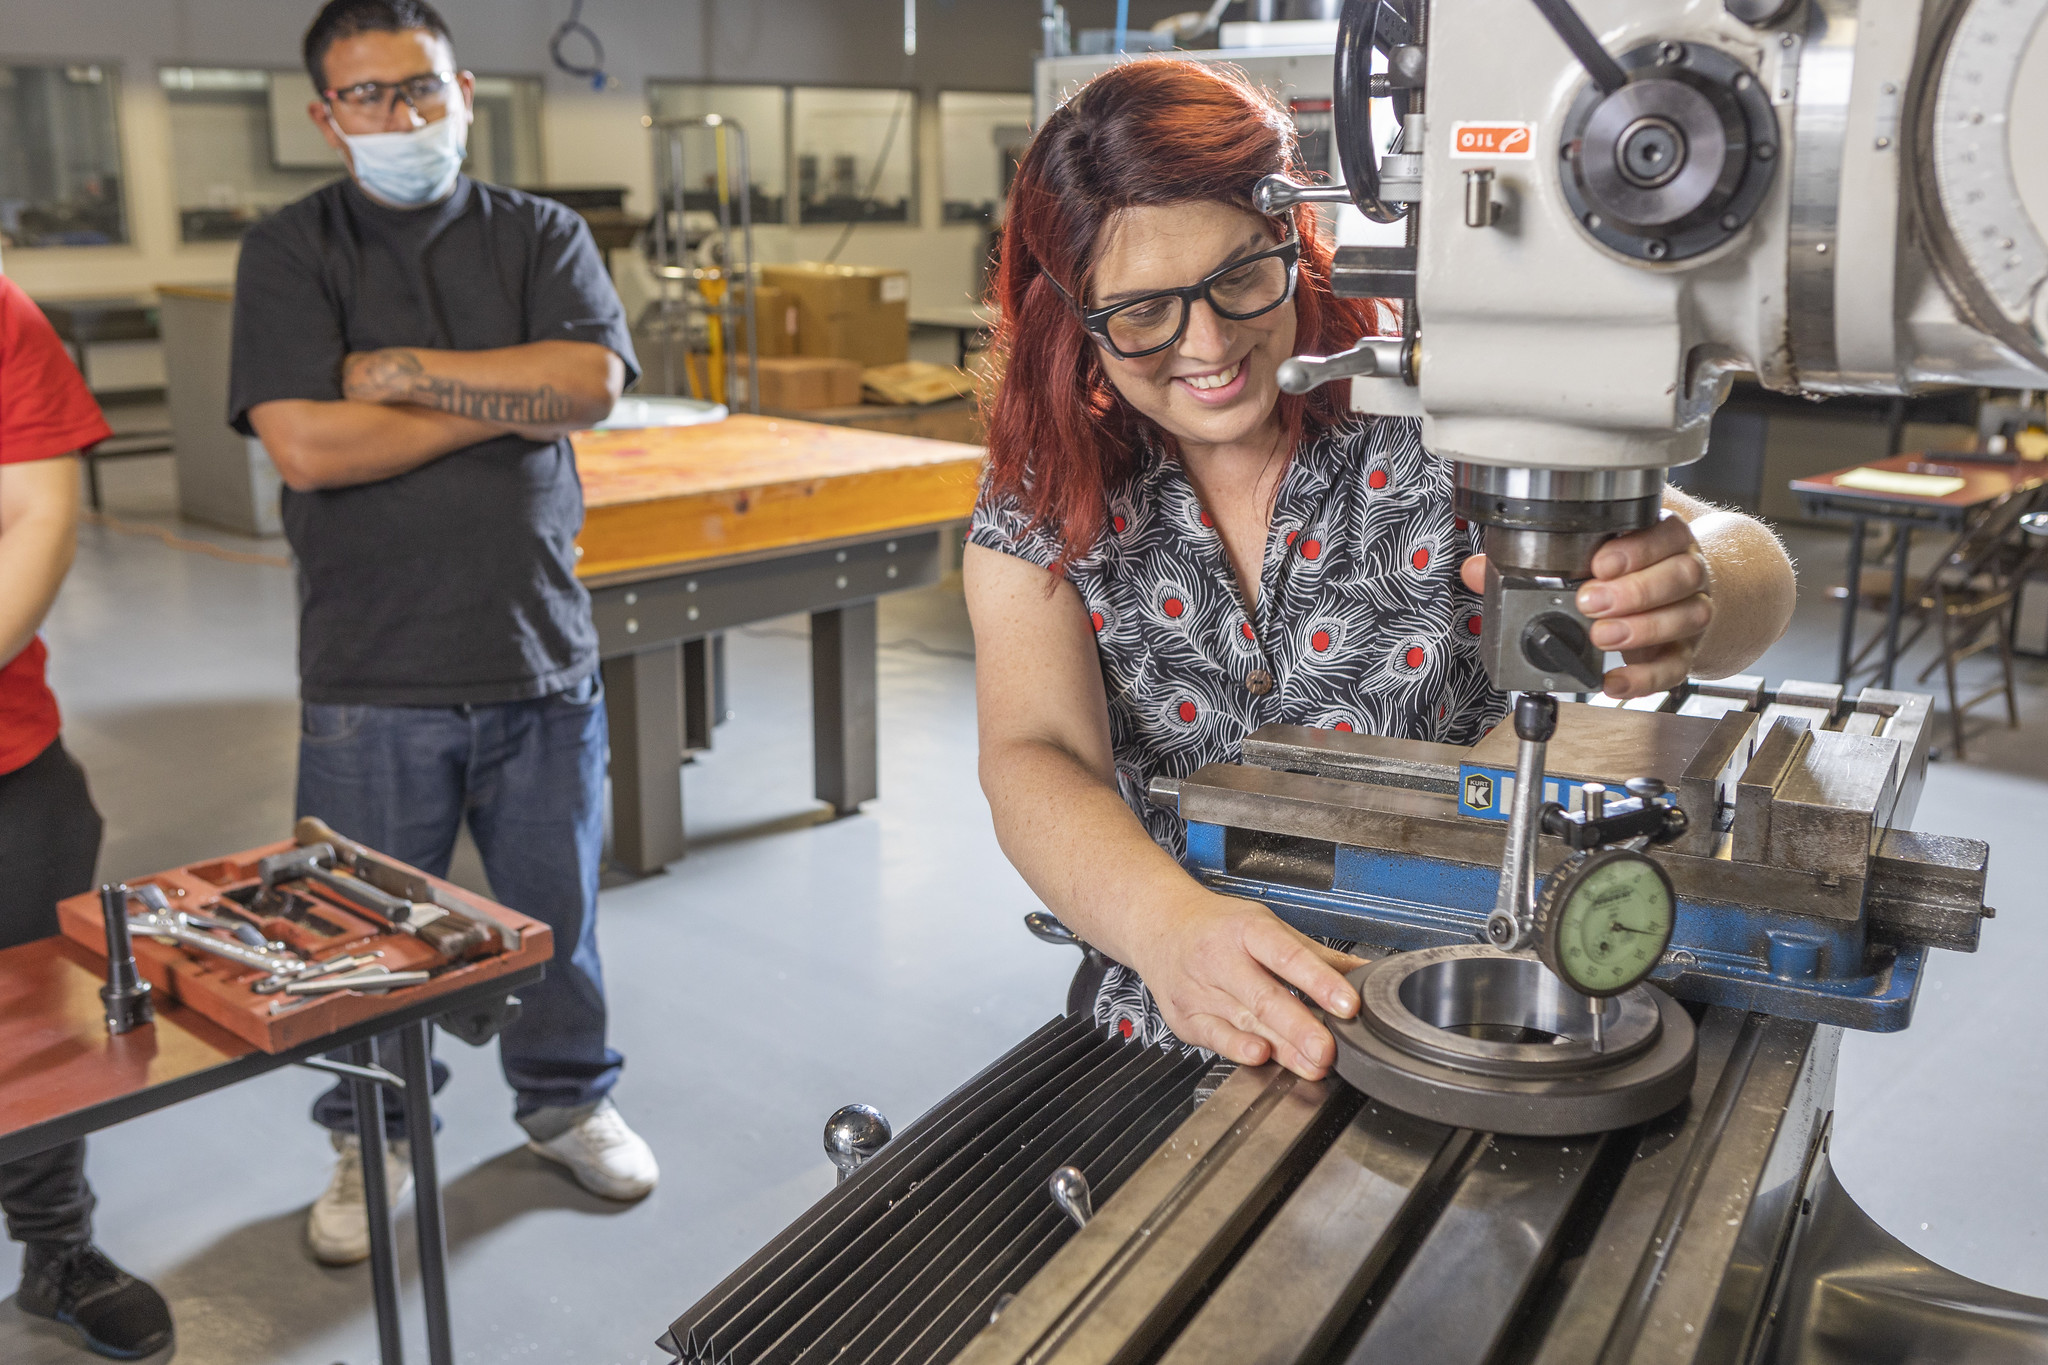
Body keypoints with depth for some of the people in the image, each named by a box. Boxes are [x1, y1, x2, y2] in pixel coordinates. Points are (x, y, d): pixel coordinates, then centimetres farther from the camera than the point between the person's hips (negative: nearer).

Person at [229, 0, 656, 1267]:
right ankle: (375, 1140, 35)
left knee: (558, 910, 15)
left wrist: (403, 371, -14)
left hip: (541, 653, 2)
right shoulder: (291, 250, -1)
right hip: (372, 680, -1)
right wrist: (511, 398, -11)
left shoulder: (542, 235, 5)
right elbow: (307, 445, -15)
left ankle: (567, 1098, 39)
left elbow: (592, 380, -13)